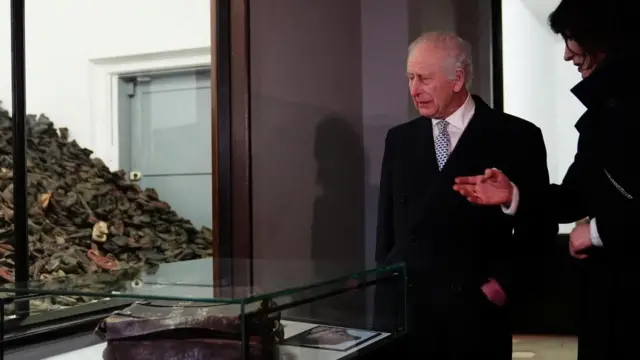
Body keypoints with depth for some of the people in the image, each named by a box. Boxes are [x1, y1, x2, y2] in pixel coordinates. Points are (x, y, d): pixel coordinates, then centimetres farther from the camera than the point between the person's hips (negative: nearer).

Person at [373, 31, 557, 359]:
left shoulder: (517, 137, -3)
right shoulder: (399, 139, 9)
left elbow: (538, 224, 0)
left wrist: (504, 281, -8)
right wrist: (386, 282, 10)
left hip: (475, 312, -2)